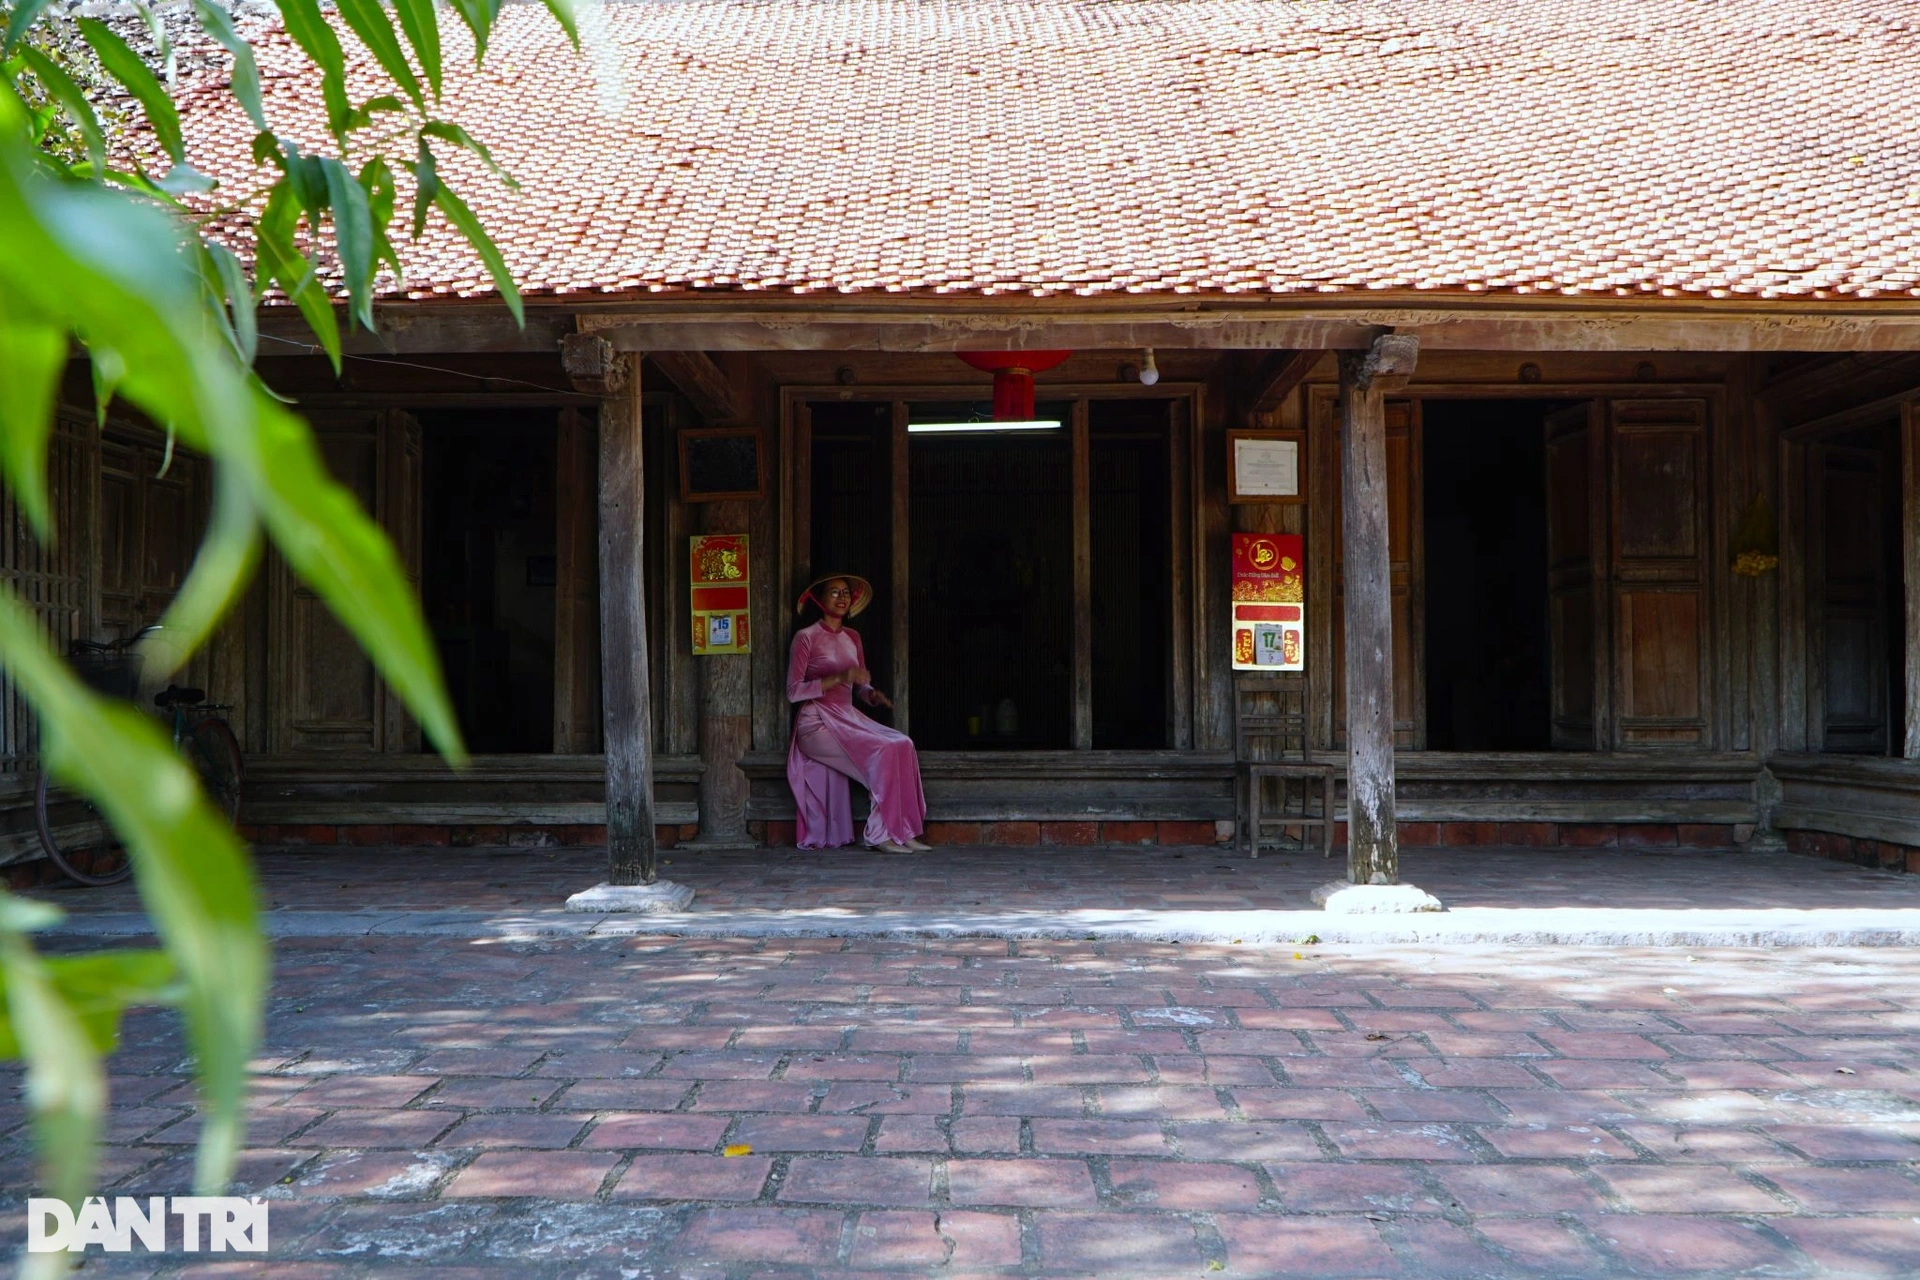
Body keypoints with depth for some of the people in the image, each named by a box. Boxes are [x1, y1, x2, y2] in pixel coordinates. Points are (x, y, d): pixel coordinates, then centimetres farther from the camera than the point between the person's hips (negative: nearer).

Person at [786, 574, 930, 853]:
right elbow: (793, 691, -11)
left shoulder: (852, 637, 17)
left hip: (848, 718, 6)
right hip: (817, 723, -6)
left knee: (903, 744, -20)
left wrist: (872, 694, -4)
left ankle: (903, 832, -20)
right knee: (882, 751, -27)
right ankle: (880, 835, -19)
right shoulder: (806, 638, -3)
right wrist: (839, 678, -20)